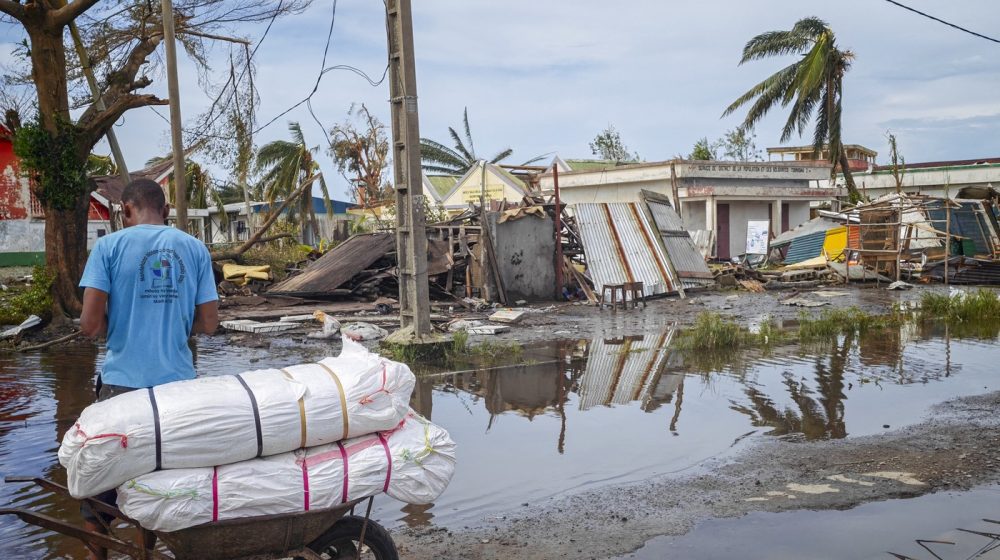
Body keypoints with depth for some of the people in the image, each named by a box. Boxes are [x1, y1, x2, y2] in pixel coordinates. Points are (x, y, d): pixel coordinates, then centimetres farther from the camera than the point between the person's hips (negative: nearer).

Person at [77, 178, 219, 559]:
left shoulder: (109, 246, -4)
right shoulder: (195, 248, 4)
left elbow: (89, 325, -9)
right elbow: (208, 323, 3)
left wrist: (117, 324, 12)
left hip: (123, 383, -3)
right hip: (178, 382, 3)